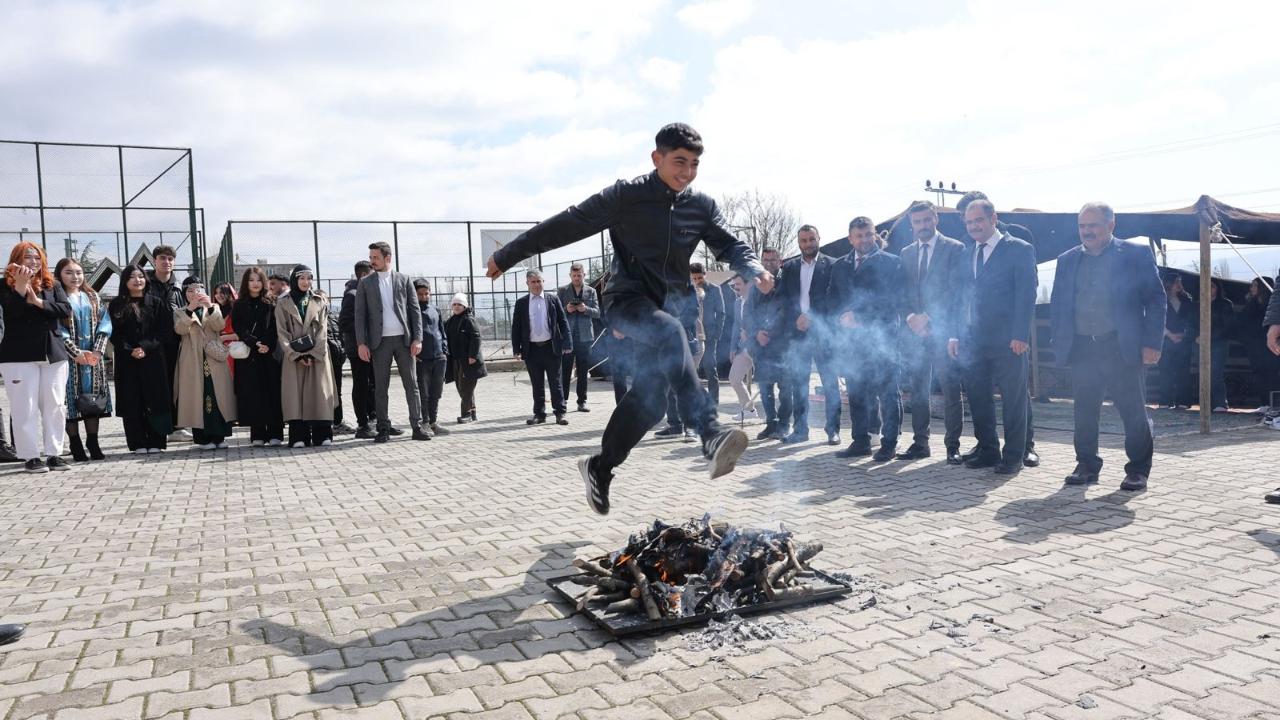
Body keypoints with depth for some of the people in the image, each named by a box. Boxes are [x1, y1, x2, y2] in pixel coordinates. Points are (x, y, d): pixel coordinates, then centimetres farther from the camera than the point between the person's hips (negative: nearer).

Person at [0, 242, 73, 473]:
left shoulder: (53, 285, 12)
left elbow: (66, 310, -2)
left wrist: (38, 302, -13)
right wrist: (21, 287, -27)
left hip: (53, 354, 3)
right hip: (19, 356, -3)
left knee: (55, 406, 4)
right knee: (25, 408, -1)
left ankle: (54, 454, 11)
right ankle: (31, 456, 5)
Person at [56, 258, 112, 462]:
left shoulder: (92, 297, 13)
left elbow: (104, 323, 6)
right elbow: (55, 328, -8)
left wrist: (98, 350, -8)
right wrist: (76, 353, -15)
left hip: (93, 358, 3)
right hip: (68, 357, -3)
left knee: (93, 399, 3)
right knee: (71, 399, -1)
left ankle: (93, 443, 9)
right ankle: (76, 446, 5)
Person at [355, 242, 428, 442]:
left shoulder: (404, 280, 7)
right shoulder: (365, 283, 7)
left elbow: (415, 310, 5)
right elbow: (360, 314, 4)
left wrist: (417, 338, -4)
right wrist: (361, 343, -5)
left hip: (404, 339, 0)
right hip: (380, 341, 0)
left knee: (412, 385, 1)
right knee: (380, 387, 3)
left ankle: (417, 427, 6)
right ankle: (383, 429, 10)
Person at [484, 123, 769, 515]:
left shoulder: (701, 207, 6)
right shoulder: (626, 195, -8)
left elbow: (730, 246, 2)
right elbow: (567, 225, -6)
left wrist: (755, 270, -22)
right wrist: (507, 256, -2)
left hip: (663, 308, 6)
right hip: (625, 301, -5)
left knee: (648, 401, 2)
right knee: (670, 331, -36)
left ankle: (600, 467, 23)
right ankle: (712, 435, -42)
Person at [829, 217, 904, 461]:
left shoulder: (891, 262, 2)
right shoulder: (840, 266, 17)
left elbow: (893, 299, -6)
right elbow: (833, 299, 13)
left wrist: (859, 316, -11)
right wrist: (843, 317, -8)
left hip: (882, 336, -4)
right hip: (851, 337, 5)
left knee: (887, 391, -2)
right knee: (856, 392, 8)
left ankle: (889, 443, 4)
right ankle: (860, 441, 15)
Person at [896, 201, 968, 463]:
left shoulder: (955, 249, 2)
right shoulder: (906, 253, 16)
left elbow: (954, 290, -6)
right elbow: (902, 291, 13)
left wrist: (928, 317, -13)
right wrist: (910, 317, -6)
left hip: (943, 330, -4)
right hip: (914, 331, 4)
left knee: (950, 390, -3)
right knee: (918, 390, 7)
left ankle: (953, 445, 3)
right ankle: (920, 443, 13)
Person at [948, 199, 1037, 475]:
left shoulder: (1019, 249, -2)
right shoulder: (969, 254, 16)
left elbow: (1026, 295, -8)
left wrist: (1020, 336, -16)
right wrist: (956, 334, 8)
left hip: (1007, 340, -6)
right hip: (974, 340, 6)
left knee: (1013, 399, 2)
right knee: (978, 398, 9)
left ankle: (1014, 455, 10)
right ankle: (987, 450, 20)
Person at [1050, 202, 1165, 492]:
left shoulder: (1136, 254, 1)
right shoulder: (1067, 260, 12)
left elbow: (1155, 299, -2)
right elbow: (1057, 304, 14)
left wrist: (1152, 343, -10)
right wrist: (1060, 344, 5)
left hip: (1124, 348, -3)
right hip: (1082, 348, 3)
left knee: (1134, 413, 2)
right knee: (1084, 413, 7)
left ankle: (1138, 470, 14)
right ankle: (1087, 466, 19)